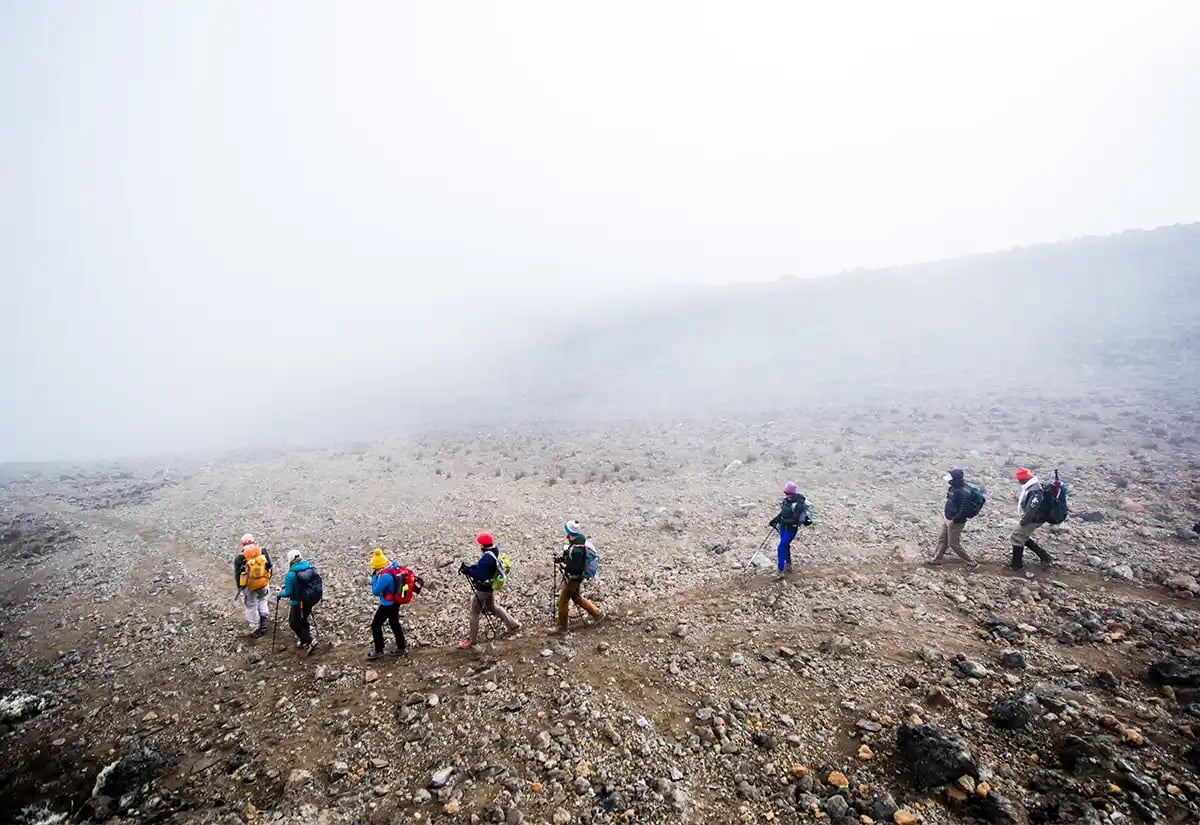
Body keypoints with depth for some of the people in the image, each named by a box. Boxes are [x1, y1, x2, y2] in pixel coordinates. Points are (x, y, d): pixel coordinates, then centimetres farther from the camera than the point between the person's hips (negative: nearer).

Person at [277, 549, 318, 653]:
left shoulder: (290, 575, -22)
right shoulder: (312, 569, -6)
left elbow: (288, 593, -17)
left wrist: (280, 594, 4)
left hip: (298, 603, -6)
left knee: (294, 623, 13)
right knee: (303, 620, 26)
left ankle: (310, 641, 5)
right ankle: (304, 640, 37)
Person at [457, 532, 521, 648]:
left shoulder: (487, 557, -29)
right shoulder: (494, 552, 0)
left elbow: (479, 574, -29)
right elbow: (481, 567, 10)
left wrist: (466, 569, -21)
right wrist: (468, 567, -1)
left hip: (483, 588, -10)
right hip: (491, 586, 10)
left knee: (474, 613, 5)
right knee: (492, 607, 26)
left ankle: (472, 639, 17)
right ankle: (513, 625, 32)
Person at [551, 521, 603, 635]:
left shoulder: (577, 550, -34)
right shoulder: (580, 539, -4)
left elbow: (576, 568, -31)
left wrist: (562, 564, -22)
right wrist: (562, 558, 0)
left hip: (573, 578, -10)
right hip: (574, 577, 10)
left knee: (563, 601, 7)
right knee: (576, 597, 26)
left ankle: (561, 626, 23)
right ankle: (597, 613, 37)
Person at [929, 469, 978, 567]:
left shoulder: (964, 492, -27)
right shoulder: (953, 488, 1)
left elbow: (964, 510, -28)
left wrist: (954, 520, -21)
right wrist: (946, 511, 9)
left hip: (956, 522, -9)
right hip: (947, 519, 9)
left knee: (954, 544, 4)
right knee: (942, 539, 19)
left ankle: (972, 563, 19)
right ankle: (937, 559, 34)